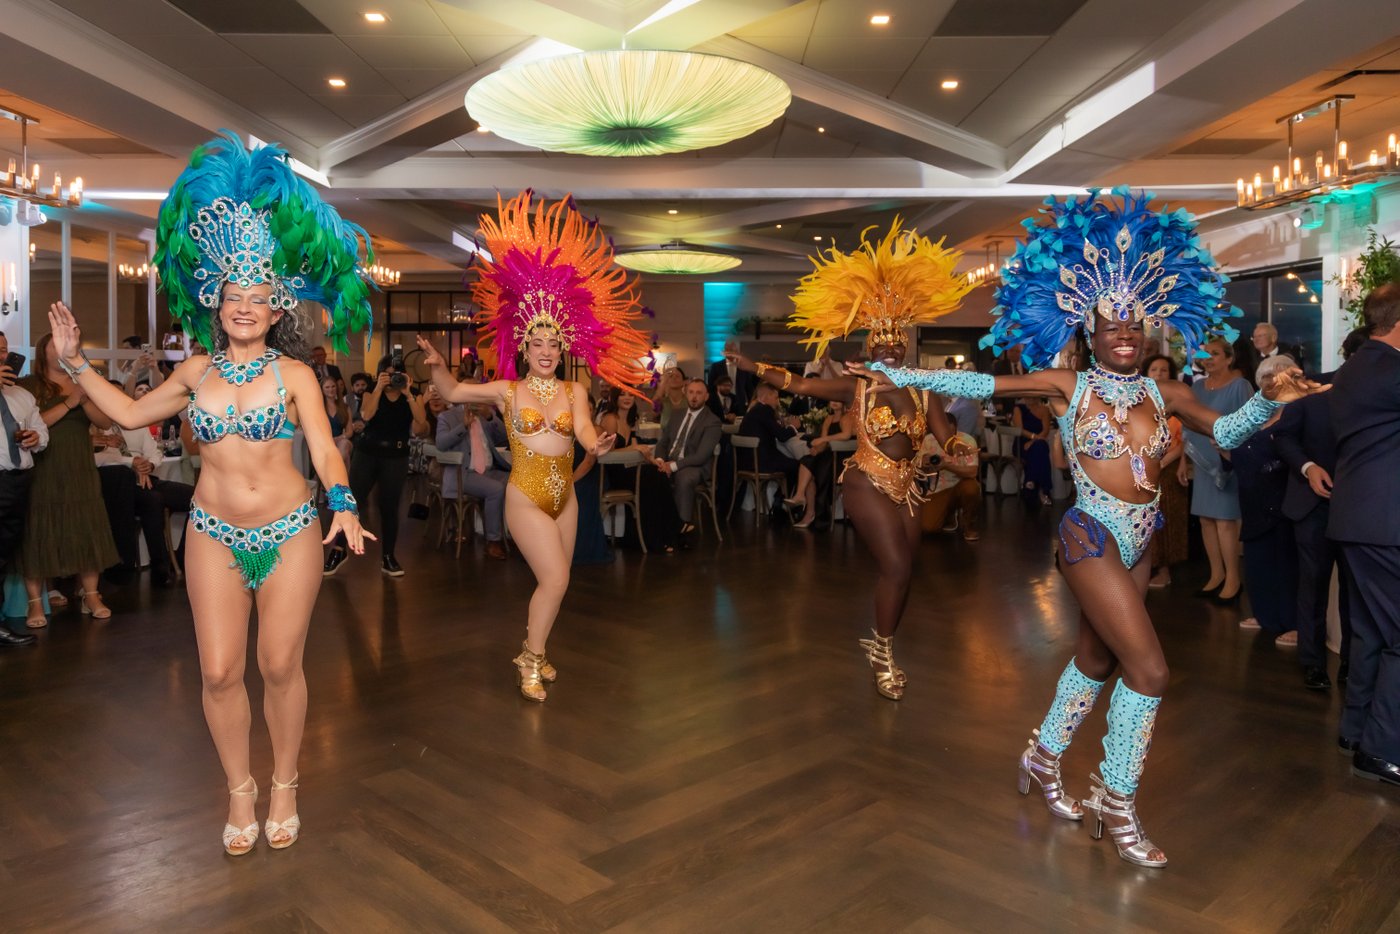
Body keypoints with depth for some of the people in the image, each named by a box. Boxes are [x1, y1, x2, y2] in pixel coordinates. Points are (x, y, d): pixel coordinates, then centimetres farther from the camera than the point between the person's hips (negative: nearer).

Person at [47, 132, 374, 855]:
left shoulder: (294, 373, -2)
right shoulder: (198, 371, 7)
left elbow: (325, 450, -9)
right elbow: (130, 413, 19)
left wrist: (343, 505, -25)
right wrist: (75, 363, 15)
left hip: (289, 533, -2)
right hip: (215, 535, 3)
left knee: (281, 666, 4)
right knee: (219, 671, 2)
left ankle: (284, 783, 25)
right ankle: (239, 789, 23)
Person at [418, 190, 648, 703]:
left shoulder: (574, 392, 1)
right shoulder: (507, 391, -4)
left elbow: (585, 433, -14)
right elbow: (453, 392, -12)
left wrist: (599, 447, -37)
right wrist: (437, 366, -32)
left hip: (565, 497, 4)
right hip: (526, 497, -4)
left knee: (553, 581, 12)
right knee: (555, 579, -10)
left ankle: (532, 651, 31)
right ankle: (531, 658, 9)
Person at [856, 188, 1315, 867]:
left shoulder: (1163, 393, 5)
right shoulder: (1067, 387, -8)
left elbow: (1224, 432, 9)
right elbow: (978, 384, -9)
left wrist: (1270, 399, -9)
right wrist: (899, 376, -11)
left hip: (1139, 545, 6)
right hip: (1092, 538, -6)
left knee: (1095, 659, 17)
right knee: (1149, 667, -11)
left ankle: (1043, 759, 37)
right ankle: (1116, 802, 6)